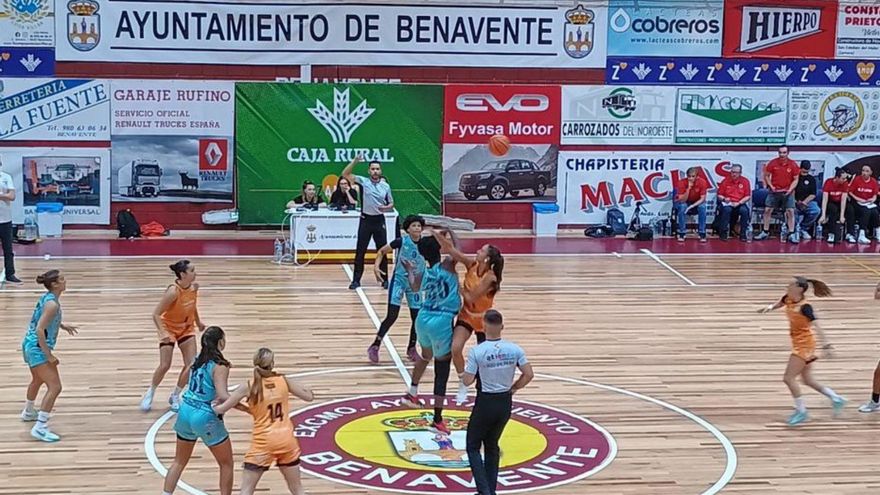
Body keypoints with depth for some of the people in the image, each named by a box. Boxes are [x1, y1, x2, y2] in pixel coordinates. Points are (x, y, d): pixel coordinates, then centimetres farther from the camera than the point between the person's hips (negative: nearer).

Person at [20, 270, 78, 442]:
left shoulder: (47, 298, 7)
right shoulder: (52, 303, -22)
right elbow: (40, 330, -26)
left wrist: (62, 325, 22)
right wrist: (49, 355, -23)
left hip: (31, 346, 11)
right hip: (38, 348, -11)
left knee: (38, 380, 33)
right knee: (55, 387, -13)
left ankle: (28, 412, 55)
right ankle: (40, 428, -14)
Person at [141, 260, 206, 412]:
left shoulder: (194, 287, -12)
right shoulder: (173, 291, -30)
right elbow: (156, 314, -28)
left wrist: (198, 322, 20)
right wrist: (163, 333, -40)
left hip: (187, 328, 5)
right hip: (169, 328, -5)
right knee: (164, 365, -11)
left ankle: (175, 397, 13)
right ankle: (149, 394, 15)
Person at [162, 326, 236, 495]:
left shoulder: (197, 359, 6)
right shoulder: (220, 366, -16)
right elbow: (223, 396, -26)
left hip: (186, 412, 7)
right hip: (206, 418, -7)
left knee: (179, 462, 20)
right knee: (226, 464, 12)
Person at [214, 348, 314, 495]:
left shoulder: (249, 387, -9)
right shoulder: (283, 381, -2)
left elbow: (220, 409, -7)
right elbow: (309, 396, 8)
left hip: (263, 443, -3)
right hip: (286, 440, 3)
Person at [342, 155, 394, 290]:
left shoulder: (386, 186, 5)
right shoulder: (363, 181, -2)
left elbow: (391, 204, 13)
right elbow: (345, 174, -13)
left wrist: (386, 207, -10)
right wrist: (355, 161, -24)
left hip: (379, 220, 2)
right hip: (365, 219, -1)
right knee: (360, 251, -1)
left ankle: (385, 280, 13)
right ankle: (356, 280, 5)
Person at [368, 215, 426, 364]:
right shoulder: (401, 242, -16)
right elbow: (382, 251, -4)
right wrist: (376, 266, -17)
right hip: (399, 280, -3)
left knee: (417, 318, 5)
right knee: (392, 316, -12)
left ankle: (411, 349, 25)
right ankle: (374, 347, 2)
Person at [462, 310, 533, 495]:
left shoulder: (477, 351, -16)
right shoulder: (514, 349, -6)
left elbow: (467, 381, -14)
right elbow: (529, 374, -5)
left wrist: (466, 372, 8)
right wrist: (513, 388, 11)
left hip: (485, 403, -4)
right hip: (505, 403, 4)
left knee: (473, 446, 11)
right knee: (492, 446, 21)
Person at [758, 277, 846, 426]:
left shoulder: (804, 307, -23)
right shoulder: (788, 299, 0)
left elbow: (816, 326, -29)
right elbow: (779, 304, 24)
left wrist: (825, 344, -37)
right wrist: (769, 308, 4)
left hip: (804, 345, -9)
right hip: (798, 344, 9)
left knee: (789, 378, -10)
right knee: (808, 380, 16)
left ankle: (801, 411, 3)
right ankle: (836, 399, 29)